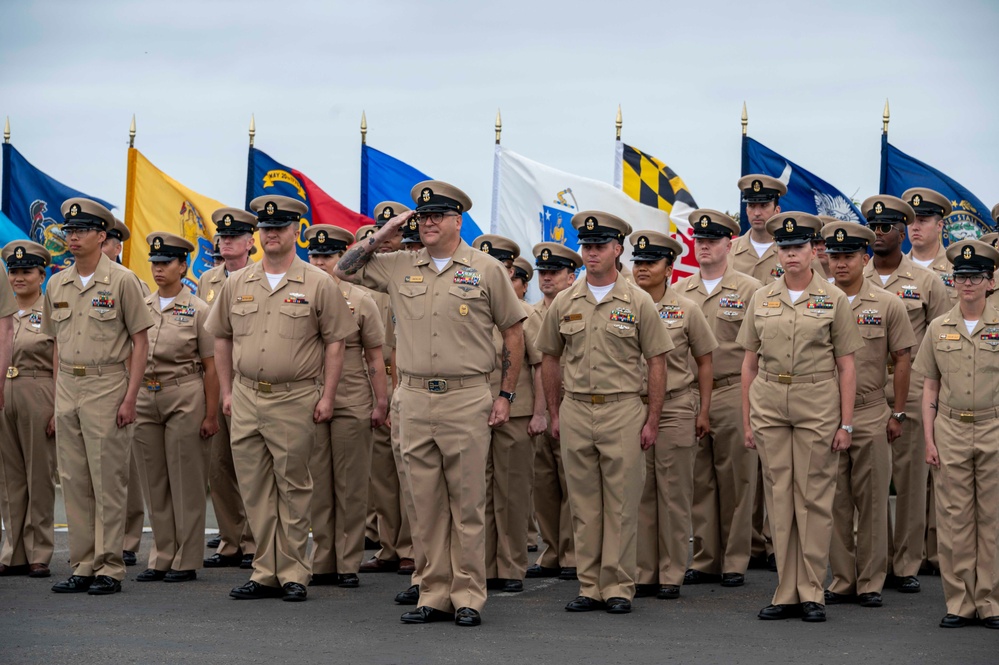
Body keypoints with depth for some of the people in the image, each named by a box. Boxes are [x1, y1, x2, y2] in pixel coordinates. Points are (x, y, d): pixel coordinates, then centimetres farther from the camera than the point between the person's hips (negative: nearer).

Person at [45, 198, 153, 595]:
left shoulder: (122, 281, -5)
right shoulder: (57, 285, 12)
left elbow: (140, 341, -5)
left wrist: (130, 397, -12)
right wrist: (56, 399, 12)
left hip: (106, 385, -6)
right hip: (67, 386, 6)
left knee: (108, 482, -4)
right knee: (74, 482, 7)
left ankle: (110, 569, 1)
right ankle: (82, 566, 14)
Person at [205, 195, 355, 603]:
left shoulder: (318, 285, -2)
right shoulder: (237, 284, 10)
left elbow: (335, 343, -2)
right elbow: (222, 339, 16)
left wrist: (327, 396, -7)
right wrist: (227, 392, 11)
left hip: (295, 400, -4)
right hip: (246, 398, 4)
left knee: (293, 490, 2)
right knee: (255, 491, 7)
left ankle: (293, 574, 8)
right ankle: (265, 573, 14)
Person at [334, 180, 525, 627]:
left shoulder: (486, 270, 2)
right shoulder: (399, 267, 11)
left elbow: (513, 333, 6)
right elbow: (344, 270, 17)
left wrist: (506, 395, 1)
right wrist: (382, 235, 7)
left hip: (466, 398, -3)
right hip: (414, 400, 4)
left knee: (467, 502, -1)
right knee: (425, 503, 6)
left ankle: (468, 597, 4)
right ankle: (434, 596, 12)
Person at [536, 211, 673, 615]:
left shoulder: (638, 303, 0)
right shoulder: (564, 303, 8)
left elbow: (657, 362, 0)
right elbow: (550, 359, 15)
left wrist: (652, 419, -5)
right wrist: (554, 413, 10)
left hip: (623, 411, -3)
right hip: (575, 411, 3)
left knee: (622, 504, -1)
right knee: (583, 504, 7)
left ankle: (619, 587, 4)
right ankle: (589, 586, 13)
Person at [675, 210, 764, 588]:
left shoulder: (750, 290, 1)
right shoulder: (679, 292, 12)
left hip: (733, 395, -4)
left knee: (736, 481, 0)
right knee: (699, 481, 6)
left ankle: (735, 562, 6)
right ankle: (704, 560, 12)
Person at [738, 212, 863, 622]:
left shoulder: (834, 300, 1)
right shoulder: (761, 300, 8)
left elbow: (846, 366, 0)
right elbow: (749, 363, 11)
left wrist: (846, 423, -5)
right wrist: (746, 420, 6)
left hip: (817, 407, -3)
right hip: (769, 404, 3)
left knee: (814, 498, 0)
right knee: (779, 497, 4)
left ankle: (812, 593, 6)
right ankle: (786, 593, 10)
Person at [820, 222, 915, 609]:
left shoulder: (887, 305, 1)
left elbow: (901, 361, 5)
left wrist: (897, 414, 2)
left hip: (871, 418, -1)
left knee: (872, 501, 2)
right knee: (835, 502, 5)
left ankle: (870, 582, 9)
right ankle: (842, 580, 13)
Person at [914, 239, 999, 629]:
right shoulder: (939, 329, 7)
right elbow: (930, 388, 9)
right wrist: (929, 439, 3)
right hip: (951, 431, 2)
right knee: (953, 519, 2)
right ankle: (959, 603, 7)